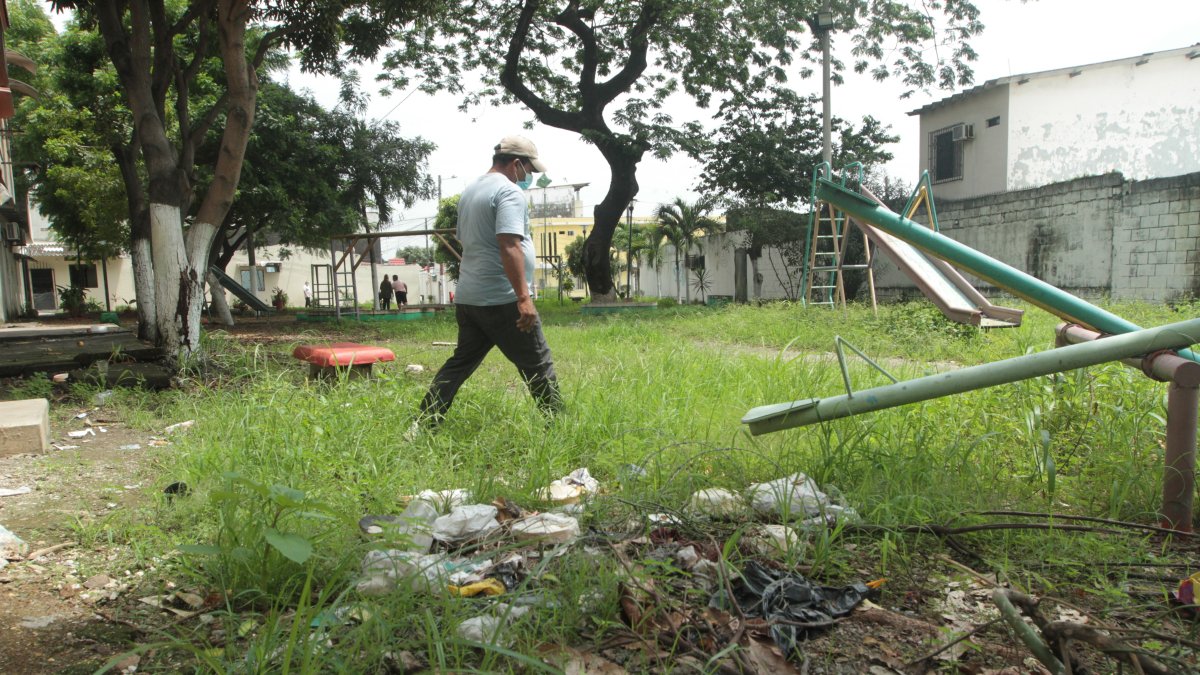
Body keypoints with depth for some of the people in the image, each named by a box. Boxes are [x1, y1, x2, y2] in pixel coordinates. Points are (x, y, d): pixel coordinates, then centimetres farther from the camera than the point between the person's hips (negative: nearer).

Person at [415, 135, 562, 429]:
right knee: (538, 365, 2)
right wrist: (523, 297, -26)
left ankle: (425, 422, 14)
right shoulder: (509, 192, -11)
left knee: (460, 362, 15)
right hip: (502, 300, -9)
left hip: (467, 297, 9)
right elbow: (509, 246, -23)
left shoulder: (469, 191, 18)